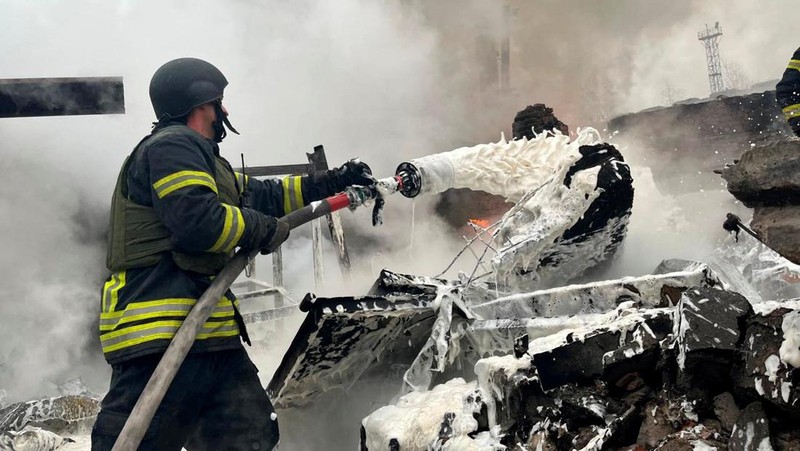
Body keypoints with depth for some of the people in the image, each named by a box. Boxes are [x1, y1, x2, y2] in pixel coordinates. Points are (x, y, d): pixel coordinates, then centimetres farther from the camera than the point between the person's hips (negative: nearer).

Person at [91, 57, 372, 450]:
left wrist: (333, 181, 36)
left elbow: (261, 196, 34)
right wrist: (266, 230, -3)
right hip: (160, 329, -11)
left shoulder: (200, 158, 28)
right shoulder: (171, 146, -5)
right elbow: (196, 219, -18)